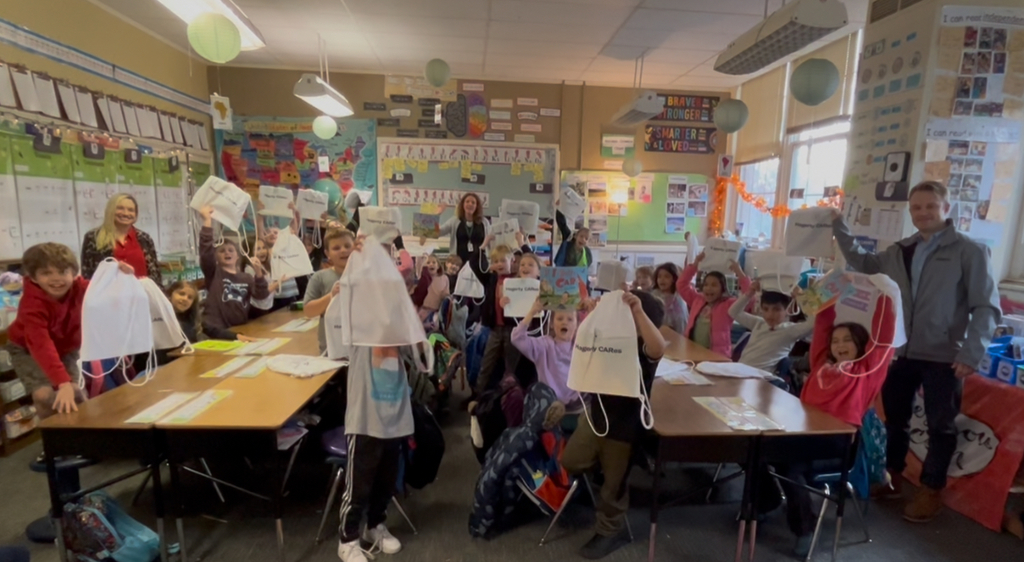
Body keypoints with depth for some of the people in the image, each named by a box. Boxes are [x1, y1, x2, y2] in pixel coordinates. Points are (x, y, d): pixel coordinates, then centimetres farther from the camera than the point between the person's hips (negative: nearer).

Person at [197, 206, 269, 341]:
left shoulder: (246, 277, 14)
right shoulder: (213, 272, 5)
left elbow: (261, 295, 1)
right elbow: (206, 249, -11)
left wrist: (259, 273, -14)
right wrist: (207, 220, -17)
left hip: (241, 329, 4)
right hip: (218, 331, -4)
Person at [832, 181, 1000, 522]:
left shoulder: (970, 251, -7)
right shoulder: (900, 251, 9)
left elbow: (987, 307, -9)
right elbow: (863, 262, 24)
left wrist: (971, 353, -18)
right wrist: (838, 225, 15)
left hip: (944, 357, -5)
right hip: (903, 352, 5)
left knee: (940, 426, 9)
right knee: (894, 417, 15)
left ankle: (930, 493, 24)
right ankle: (892, 480, 32)